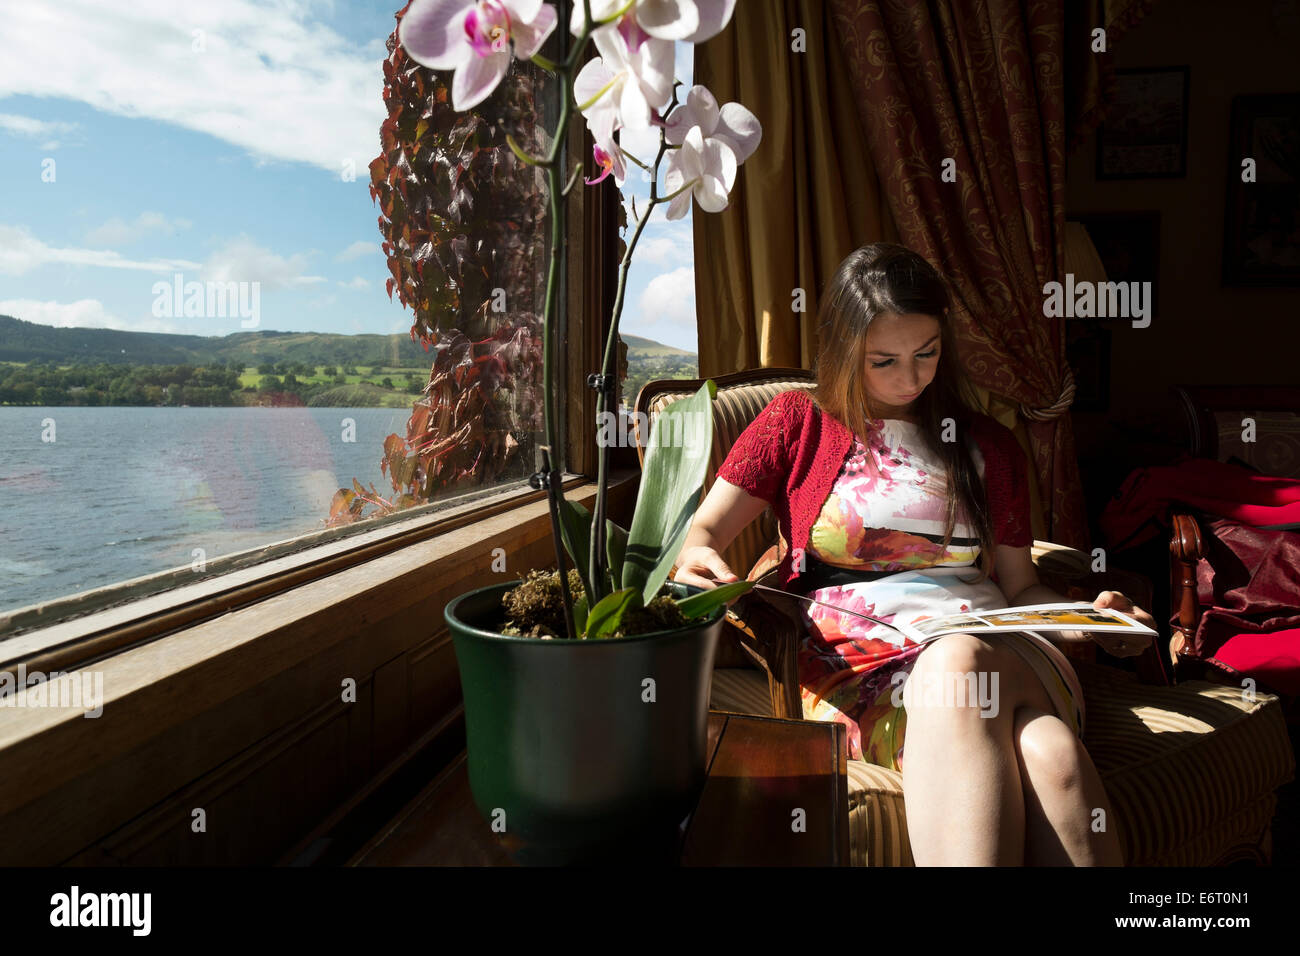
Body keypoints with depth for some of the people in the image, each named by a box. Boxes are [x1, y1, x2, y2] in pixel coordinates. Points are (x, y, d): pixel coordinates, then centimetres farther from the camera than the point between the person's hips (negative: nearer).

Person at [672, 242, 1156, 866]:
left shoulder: (989, 447, 23)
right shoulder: (796, 422, 16)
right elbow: (704, 530, 10)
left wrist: (1094, 619, 3)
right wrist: (696, 558, -15)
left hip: (989, 643, 3)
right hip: (853, 650, -2)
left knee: (1052, 754, -36)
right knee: (957, 660, -40)